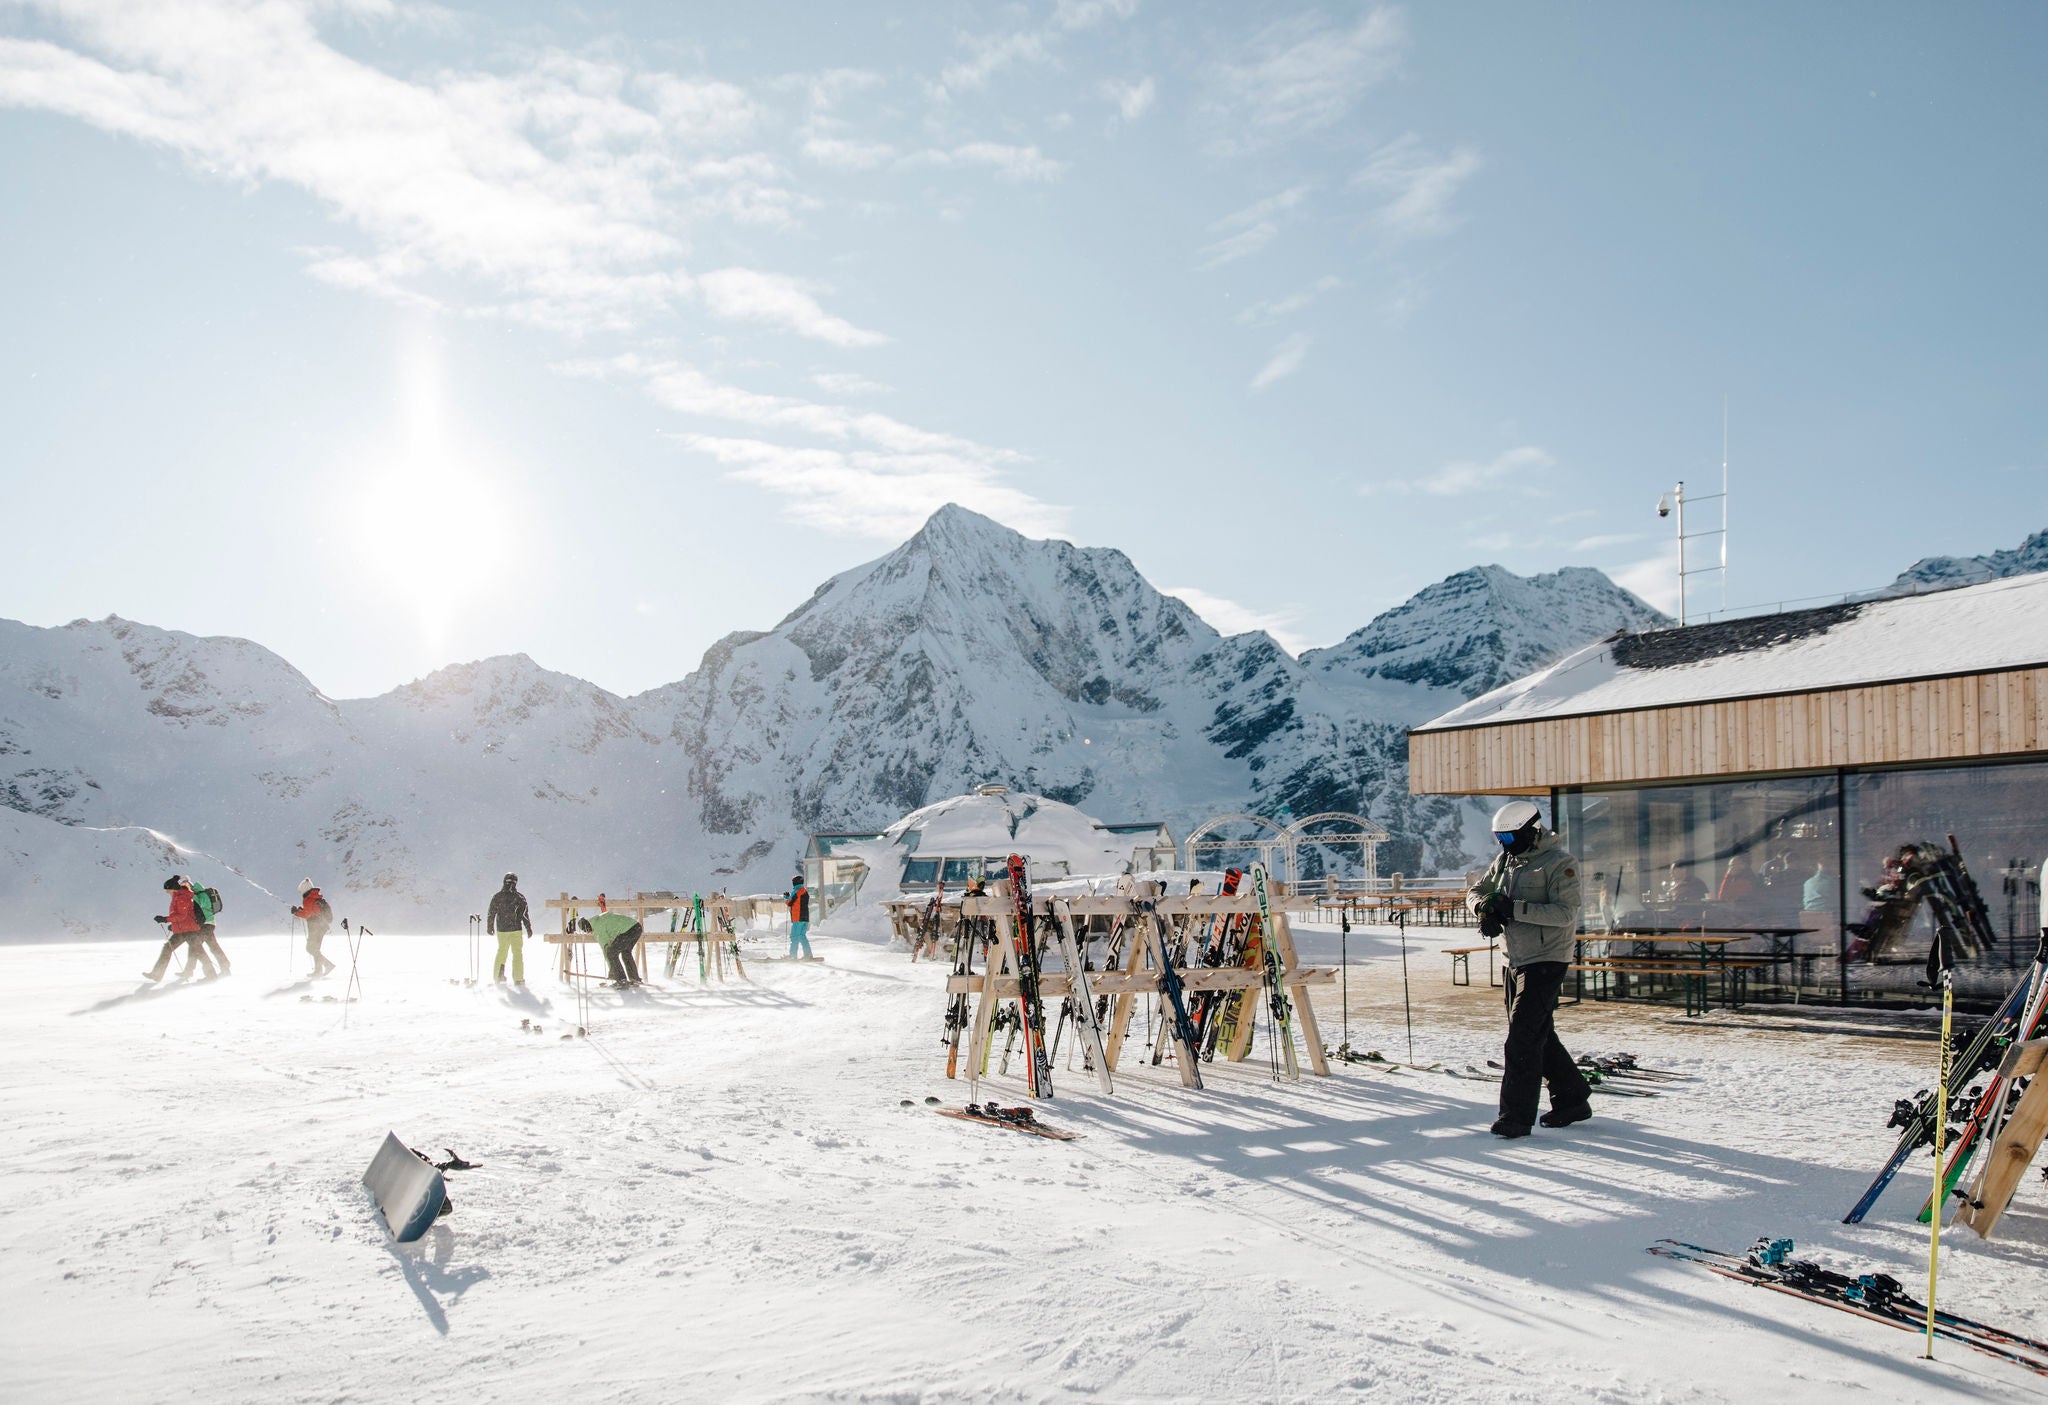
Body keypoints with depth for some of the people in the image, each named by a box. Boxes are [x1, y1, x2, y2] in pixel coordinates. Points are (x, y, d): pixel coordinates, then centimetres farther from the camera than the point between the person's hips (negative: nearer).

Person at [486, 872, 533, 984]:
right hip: (516, 929, -2)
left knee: (502, 951, 18)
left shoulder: (497, 896, 1)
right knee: (517, 953, 4)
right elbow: (525, 914, -6)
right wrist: (529, 928, 4)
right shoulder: (520, 897, -6)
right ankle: (518, 979, 3)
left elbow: (491, 913, 6)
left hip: (501, 930, 2)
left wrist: (490, 926, 21)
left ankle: (498, 975, 8)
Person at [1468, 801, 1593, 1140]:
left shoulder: (1560, 863, -12)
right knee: (1540, 1035, 15)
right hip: (1517, 960, 8)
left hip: (1546, 961, -8)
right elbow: (1476, 891, 15)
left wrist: (1513, 908, -27)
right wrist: (1485, 905, -9)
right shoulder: (1505, 860, 10)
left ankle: (1517, 1116, -7)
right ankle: (1573, 1100, 29)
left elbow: (1565, 913, -21)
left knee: (1523, 1037, -11)